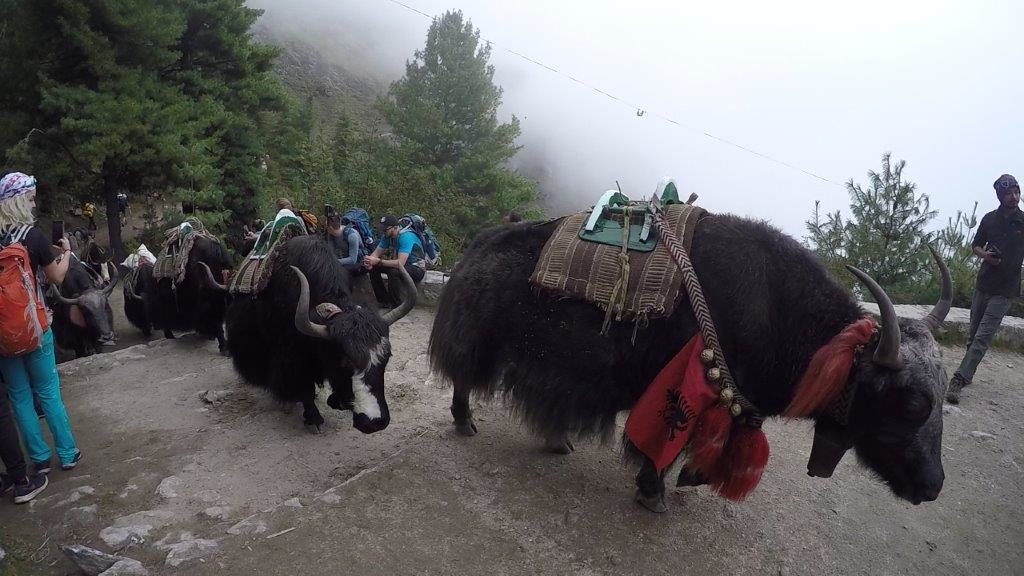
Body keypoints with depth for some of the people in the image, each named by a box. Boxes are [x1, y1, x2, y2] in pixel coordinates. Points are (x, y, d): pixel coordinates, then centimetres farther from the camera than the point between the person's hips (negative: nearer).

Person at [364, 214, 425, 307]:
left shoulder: (406, 237, -28)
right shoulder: (387, 236, -3)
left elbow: (400, 263, -36)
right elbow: (376, 253, -1)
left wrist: (378, 261, -37)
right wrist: (370, 262, -24)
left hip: (417, 269, -8)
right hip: (402, 264, 8)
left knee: (393, 272, -35)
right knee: (374, 268, -5)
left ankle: (397, 307, -21)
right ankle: (385, 301, 4)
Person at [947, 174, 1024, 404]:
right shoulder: (990, 219, 4)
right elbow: (975, 245, 14)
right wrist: (985, 254, -6)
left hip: (1004, 290, -3)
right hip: (983, 284, 3)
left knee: (982, 337, -10)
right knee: (973, 334, 11)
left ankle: (959, 380, -15)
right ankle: (967, 374, 23)